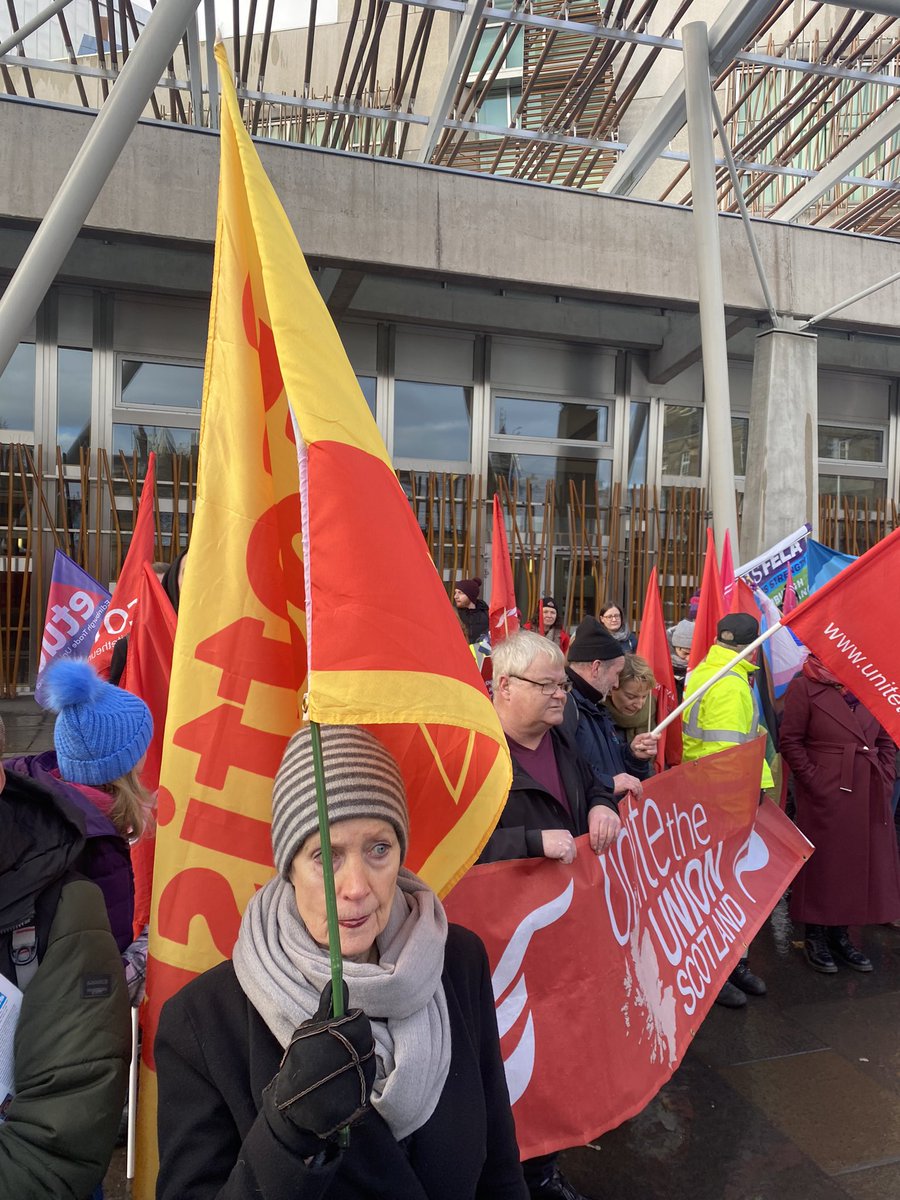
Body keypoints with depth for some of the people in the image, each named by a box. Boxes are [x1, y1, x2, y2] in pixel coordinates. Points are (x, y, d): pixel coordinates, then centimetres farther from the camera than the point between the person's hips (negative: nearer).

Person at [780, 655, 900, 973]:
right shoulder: (804, 687, -6)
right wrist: (815, 783, -13)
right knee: (823, 864, 4)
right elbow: (790, 742, -8)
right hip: (825, 796, -6)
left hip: (869, 799, 6)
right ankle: (815, 938, 18)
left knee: (859, 864, 10)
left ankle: (839, 936, 25)